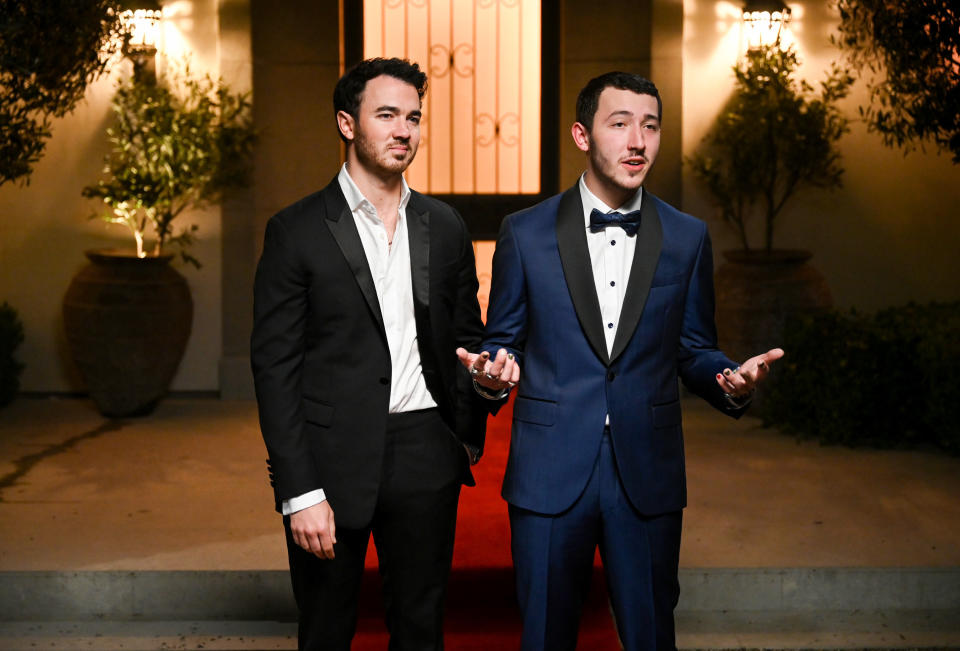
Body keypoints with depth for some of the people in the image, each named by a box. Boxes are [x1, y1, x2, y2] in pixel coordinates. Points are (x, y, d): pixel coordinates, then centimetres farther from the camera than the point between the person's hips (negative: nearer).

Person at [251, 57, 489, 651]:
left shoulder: (445, 227, 8)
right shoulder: (297, 230, -4)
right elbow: (275, 365, -7)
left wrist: (470, 435, 5)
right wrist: (300, 492, -12)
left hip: (425, 453, 3)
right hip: (333, 459, -3)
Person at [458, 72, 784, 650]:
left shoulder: (687, 238, 5)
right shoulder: (525, 232, 1)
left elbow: (694, 349, 10)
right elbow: (505, 338, 7)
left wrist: (731, 382, -12)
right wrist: (497, 368, -16)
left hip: (648, 477, 1)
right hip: (549, 473, -1)